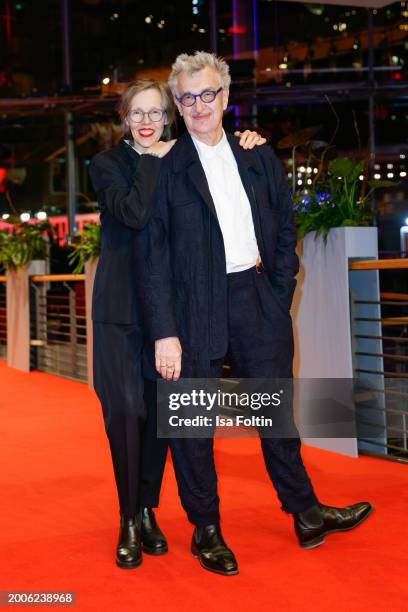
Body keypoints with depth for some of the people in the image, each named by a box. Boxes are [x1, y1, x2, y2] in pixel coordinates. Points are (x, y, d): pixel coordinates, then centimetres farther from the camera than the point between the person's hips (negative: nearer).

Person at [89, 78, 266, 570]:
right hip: (122, 309, -3)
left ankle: (148, 511, 22)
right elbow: (134, 213, -17)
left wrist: (246, 144, -3)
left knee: (161, 412, 7)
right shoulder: (107, 164, 1)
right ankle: (129, 522, 9)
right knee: (125, 412, -5)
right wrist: (153, 161, -10)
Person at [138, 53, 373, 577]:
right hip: (195, 307, -3)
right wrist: (164, 333, -13)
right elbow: (154, 256, -7)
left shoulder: (260, 159, 9)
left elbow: (284, 233, 13)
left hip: (257, 301, 3)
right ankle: (206, 530, 21)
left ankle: (306, 514, 28)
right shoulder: (165, 169, -3)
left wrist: (278, 303, 4)